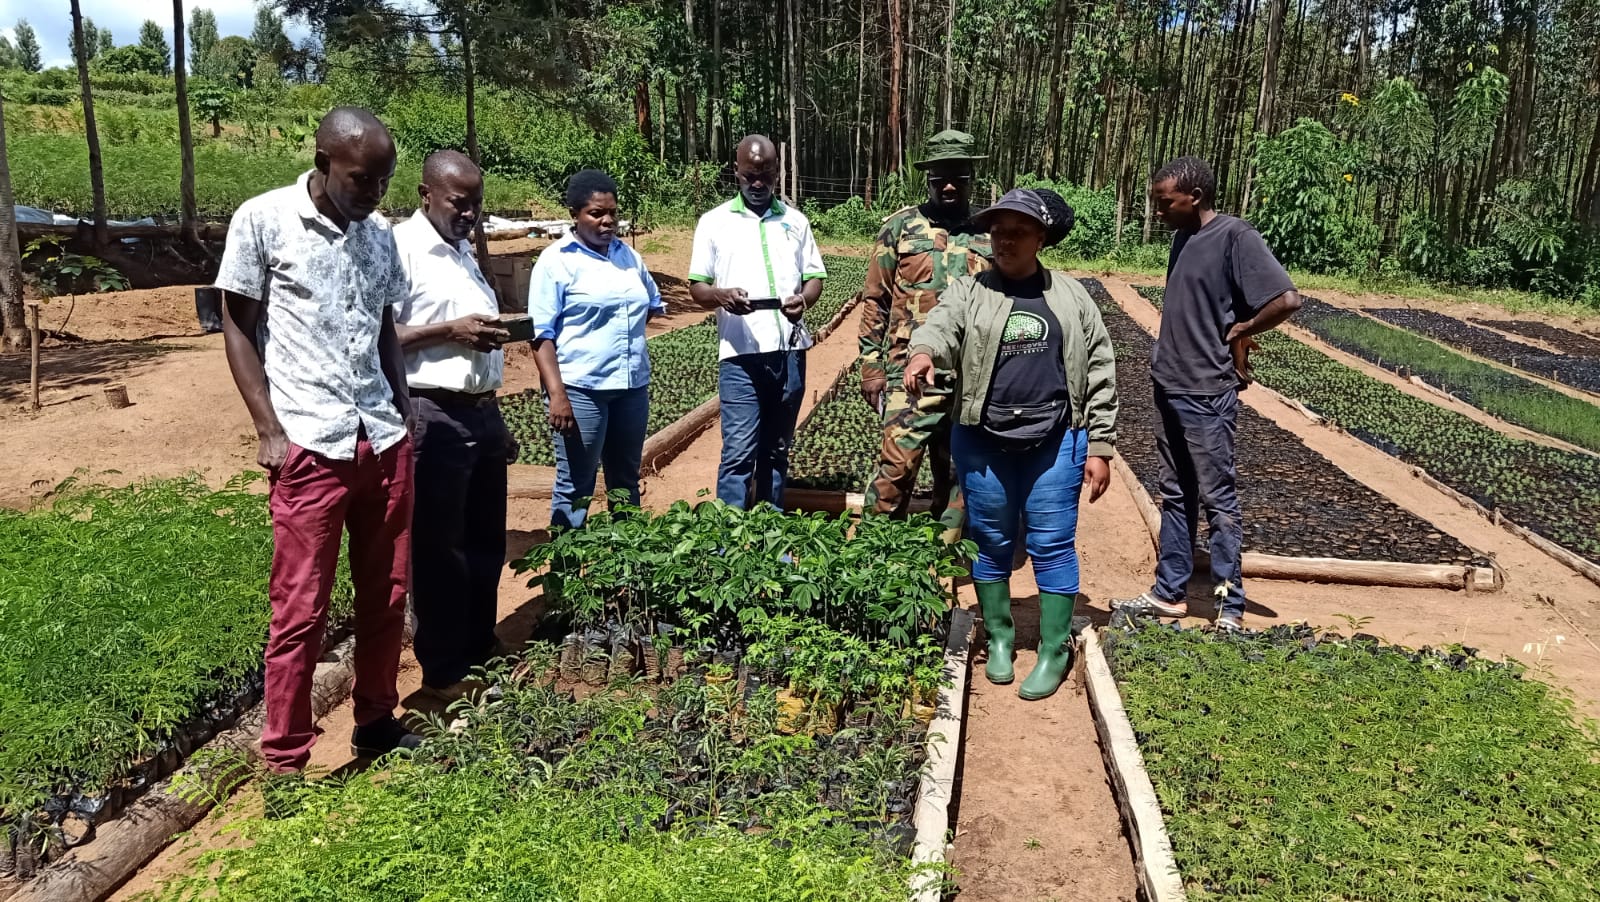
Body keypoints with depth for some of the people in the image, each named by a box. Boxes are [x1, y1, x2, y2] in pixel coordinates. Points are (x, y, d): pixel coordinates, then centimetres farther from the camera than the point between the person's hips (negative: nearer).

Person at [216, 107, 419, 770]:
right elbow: (237, 329, -2)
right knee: (301, 610, 1)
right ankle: (285, 763, 14)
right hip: (310, 446, -5)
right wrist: (270, 431, -8)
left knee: (386, 596, 11)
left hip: (385, 441, 5)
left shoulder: (379, 235, 11)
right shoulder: (263, 220, -4)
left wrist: (405, 413, 9)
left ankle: (376, 725, 28)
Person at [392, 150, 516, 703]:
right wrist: (452, 330, -20)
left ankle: (480, 646, 30)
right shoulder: (400, 248, -10)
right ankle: (443, 672, 14)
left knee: (486, 541, 15)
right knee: (439, 548, 2)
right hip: (435, 416, -8)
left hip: (481, 412, 8)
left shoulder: (463, 251, 17)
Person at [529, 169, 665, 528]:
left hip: (633, 385, 6)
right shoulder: (556, 261, -6)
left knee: (626, 482, 16)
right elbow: (541, 334, -11)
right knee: (576, 487, 0)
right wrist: (556, 394, -19)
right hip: (581, 388, -6)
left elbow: (653, 304, 29)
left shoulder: (628, 255, 12)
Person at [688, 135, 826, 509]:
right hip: (740, 354, -3)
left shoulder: (795, 221, 12)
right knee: (739, 451, -8)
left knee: (776, 449, 11)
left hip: (790, 351, 3)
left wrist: (803, 299, -13)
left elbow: (815, 277, 11)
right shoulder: (714, 222, 6)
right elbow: (696, 286, 3)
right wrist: (720, 295, -20)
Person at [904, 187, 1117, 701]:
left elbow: (1100, 374, 7)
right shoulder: (968, 292, 3)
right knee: (991, 543, 11)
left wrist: (1100, 448, 3)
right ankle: (999, 637, 29)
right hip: (983, 444, 0)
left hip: (1056, 444, 0)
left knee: (1052, 545, 4)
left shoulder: (1071, 297, 7)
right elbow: (941, 325, -19)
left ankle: (1054, 651, 17)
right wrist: (923, 352, -43)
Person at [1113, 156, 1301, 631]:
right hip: (1170, 387, 8)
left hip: (1207, 394, -8)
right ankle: (1168, 593, 25)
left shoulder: (1235, 236, -14)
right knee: (1175, 496, 15)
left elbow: (1286, 300, -21)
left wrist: (1238, 333, -9)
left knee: (1218, 500, 0)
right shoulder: (1183, 238, 10)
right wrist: (1167, 358, 4)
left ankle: (1230, 607, 11)